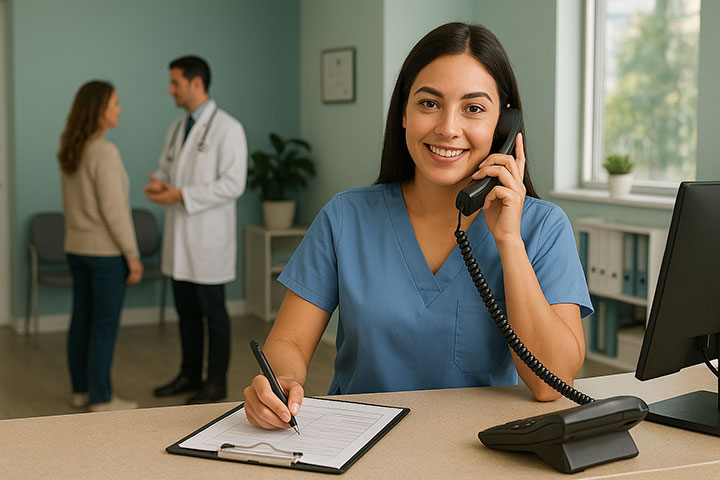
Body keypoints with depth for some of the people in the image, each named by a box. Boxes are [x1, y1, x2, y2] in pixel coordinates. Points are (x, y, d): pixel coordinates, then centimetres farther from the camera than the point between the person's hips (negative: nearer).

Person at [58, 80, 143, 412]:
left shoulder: (70, 151, 8)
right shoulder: (104, 152, -18)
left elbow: (70, 204, 14)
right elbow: (113, 209, -19)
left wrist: (75, 235, 21)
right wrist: (133, 255, -14)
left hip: (76, 247, 8)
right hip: (106, 250, -8)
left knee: (82, 320, 14)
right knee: (105, 325, -1)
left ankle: (80, 390, 23)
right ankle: (101, 398, 6)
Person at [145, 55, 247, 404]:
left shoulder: (227, 129, -12)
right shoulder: (176, 128, 13)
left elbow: (233, 184, -19)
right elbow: (166, 168, 22)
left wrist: (181, 194, -21)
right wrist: (158, 183, -3)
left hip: (208, 236, -7)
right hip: (179, 235, 7)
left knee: (212, 310, 3)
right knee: (186, 310, 15)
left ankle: (216, 382, 14)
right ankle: (190, 374, 28)